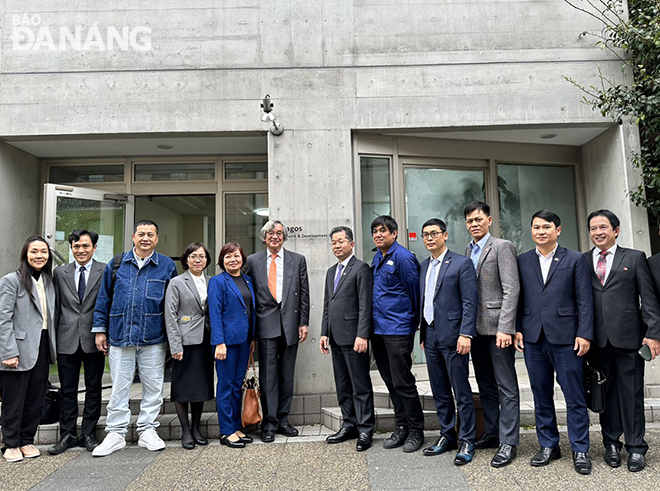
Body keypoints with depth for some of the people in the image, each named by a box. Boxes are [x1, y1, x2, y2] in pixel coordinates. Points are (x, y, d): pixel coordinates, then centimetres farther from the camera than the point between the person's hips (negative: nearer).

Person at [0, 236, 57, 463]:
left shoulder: (49, 281, 12)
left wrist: (53, 345, 7)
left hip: (42, 348, 5)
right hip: (20, 350, -5)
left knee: (36, 399, 12)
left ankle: (27, 440, 26)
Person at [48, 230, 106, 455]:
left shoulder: (105, 271, -1)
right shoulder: (59, 273, 8)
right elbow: (56, 308, 9)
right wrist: (53, 338, 4)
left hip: (93, 340, -2)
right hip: (67, 341, 2)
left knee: (94, 390, 8)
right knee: (67, 390, 11)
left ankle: (88, 434, 21)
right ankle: (68, 435, 24)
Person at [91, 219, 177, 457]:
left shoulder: (167, 266, 3)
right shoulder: (116, 264, 7)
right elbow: (104, 299, 10)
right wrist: (100, 330, 6)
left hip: (154, 339, -1)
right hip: (120, 337, 1)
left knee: (153, 387, 7)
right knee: (119, 387, 8)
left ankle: (147, 431, 22)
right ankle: (116, 433, 22)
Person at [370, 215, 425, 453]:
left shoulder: (403, 258, -12)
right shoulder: (377, 258, 13)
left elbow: (414, 292, -9)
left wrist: (412, 323, -1)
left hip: (398, 330, -8)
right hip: (378, 329, 8)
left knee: (403, 383, -1)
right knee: (391, 382, 15)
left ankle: (416, 431, 16)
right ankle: (401, 427, 28)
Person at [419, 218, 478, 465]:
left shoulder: (461, 263, -6)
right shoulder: (423, 266, 15)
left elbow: (470, 303, -11)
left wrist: (466, 334, -18)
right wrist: (423, 334, 14)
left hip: (452, 336, -7)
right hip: (430, 337, 7)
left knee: (461, 391, 1)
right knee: (440, 392, 14)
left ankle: (466, 441, 14)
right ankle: (447, 436, 27)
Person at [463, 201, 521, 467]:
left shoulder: (502, 247, -7)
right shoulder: (467, 251, 15)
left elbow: (511, 289, -15)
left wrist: (505, 328, -21)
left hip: (497, 326, -7)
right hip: (476, 328, 7)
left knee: (506, 386, 1)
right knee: (486, 386, 16)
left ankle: (508, 442, 9)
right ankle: (492, 433, 28)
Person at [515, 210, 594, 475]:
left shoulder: (576, 259, 3)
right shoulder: (521, 261, 10)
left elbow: (585, 300, 0)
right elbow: (517, 298, 10)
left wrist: (584, 334, -7)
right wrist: (516, 329, 2)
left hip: (565, 338, -2)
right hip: (533, 338, 3)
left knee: (575, 397, 4)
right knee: (541, 396, 11)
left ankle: (580, 450, 19)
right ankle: (548, 446, 25)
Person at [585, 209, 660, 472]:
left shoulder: (635, 258, 7)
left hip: (628, 337, -1)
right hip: (597, 339, 1)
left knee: (631, 392, 5)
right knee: (606, 392, 9)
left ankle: (635, 447, 18)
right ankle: (611, 443, 22)